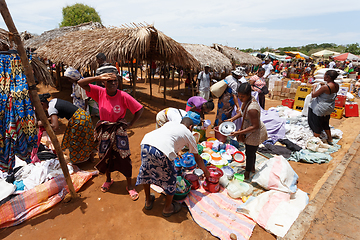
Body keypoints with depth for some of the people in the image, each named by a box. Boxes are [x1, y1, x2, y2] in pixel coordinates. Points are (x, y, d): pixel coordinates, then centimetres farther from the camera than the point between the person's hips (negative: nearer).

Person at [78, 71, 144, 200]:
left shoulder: (123, 96, -18)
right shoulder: (100, 92, -8)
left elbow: (140, 109, -16)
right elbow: (81, 83, -15)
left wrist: (130, 124, -12)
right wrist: (98, 78, -27)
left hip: (119, 131, -3)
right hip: (104, 130, 3)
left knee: (124, 157, -1)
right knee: (105, 156, 16)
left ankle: (129, 185, 18)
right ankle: (108, 180, 44)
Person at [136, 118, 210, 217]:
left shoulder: (171, 123, 33)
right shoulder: (188, 134, 22)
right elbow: (197, 158, 31)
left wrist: (175, 152, 59)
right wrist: (206, 171, 46)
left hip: (145, 143, 6)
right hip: (162, 150, -5)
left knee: (145, 172, 28)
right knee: (170, 179, 19)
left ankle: (148, 201, 49)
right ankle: (168, 208, 37)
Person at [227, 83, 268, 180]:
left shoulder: (252, 108, -37)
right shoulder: (246, 100, -8)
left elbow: (255, 126, -31)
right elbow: (242, 112, 11)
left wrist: (239, 132, -31)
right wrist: (232, 119, -1)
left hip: (255, 133, -9)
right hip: (249, 131, 9)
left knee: (249, 153, 12)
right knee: (252, 152, 28)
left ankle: (247, 175, 35)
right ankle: (252, 168, 54)